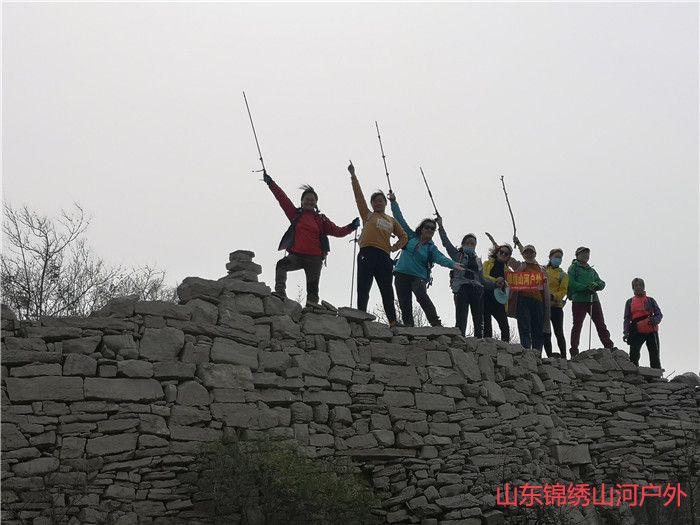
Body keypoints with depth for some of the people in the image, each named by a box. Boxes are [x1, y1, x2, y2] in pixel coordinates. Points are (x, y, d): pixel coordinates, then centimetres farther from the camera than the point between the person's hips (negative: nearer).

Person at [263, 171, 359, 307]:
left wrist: (351, 227, -7)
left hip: (314, 258, 0)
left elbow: (337, 231, 9)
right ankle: (280, 293, -33)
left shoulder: (321, 219, 14)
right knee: (281, 265, -29)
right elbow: (282, 198, 11)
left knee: (312, 288, -3)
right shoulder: (295, 214, 14)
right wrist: (270, 183, 8)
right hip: (295, 255, 0)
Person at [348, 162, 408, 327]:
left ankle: (393, 323, 3)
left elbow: (404, 237, 28)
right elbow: (359, 195, 9)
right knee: (363, 290, -9)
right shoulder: (368, 215, 15)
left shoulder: (392, 220, 23)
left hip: (384, 257, 3)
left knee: (387, 292, 3)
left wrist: (394, 247, 11)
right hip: (367, 254, -3)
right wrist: (353, 176, 4)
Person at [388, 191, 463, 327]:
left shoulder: (431, 248, 8)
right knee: (404, 304, -5)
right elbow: (400, 219, 11)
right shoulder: (411, 236, 11)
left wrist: (452, 264, -30)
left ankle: (437, 325, -33)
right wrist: (393, 201, 9)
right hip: (401, 274, 2)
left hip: (419, 276, -2)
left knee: (422, 296, -27)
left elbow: (440, 258, -10)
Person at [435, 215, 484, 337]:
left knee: (479, 321, 1)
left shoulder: (478, 261, 24)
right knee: (461, 320, -15)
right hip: (461, 288, -5)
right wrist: (441, 226, -3)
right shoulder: (457, 255, 13)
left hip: (477, 290, 5)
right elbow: (446, 242, 4)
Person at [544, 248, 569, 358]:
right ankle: (550, 356, 7)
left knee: (559, 333, -1)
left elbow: (563, 291, -4)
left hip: (556, 306, -2)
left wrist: (553, 297, -21)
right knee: (545, 333, 2)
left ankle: (563, 357, 4)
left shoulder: (563, 274, 7)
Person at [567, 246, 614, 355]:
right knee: (577, 326, -2)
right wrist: (586, 287, -17)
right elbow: (571, 284, -9)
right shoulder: (573, 268, 5)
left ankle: (609, 347, 5)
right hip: (579, 300, -5)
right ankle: (574, 352, 1)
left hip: (594, 299, 5)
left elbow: (602, 283, 14)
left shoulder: (592, 270, 23)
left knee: (601, 325, 3)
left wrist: (596, 284, -10)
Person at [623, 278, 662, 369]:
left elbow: (659, 314, 10)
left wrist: (654, 320, -13)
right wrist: (626, 332, -3)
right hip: (637, 332, 0)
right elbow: (627, 319, 11)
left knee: (654, 357, 3)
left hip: (651, 331, 0)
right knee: (633, 356, -12)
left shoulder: (650, 300, 13)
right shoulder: (629, 302, 15)